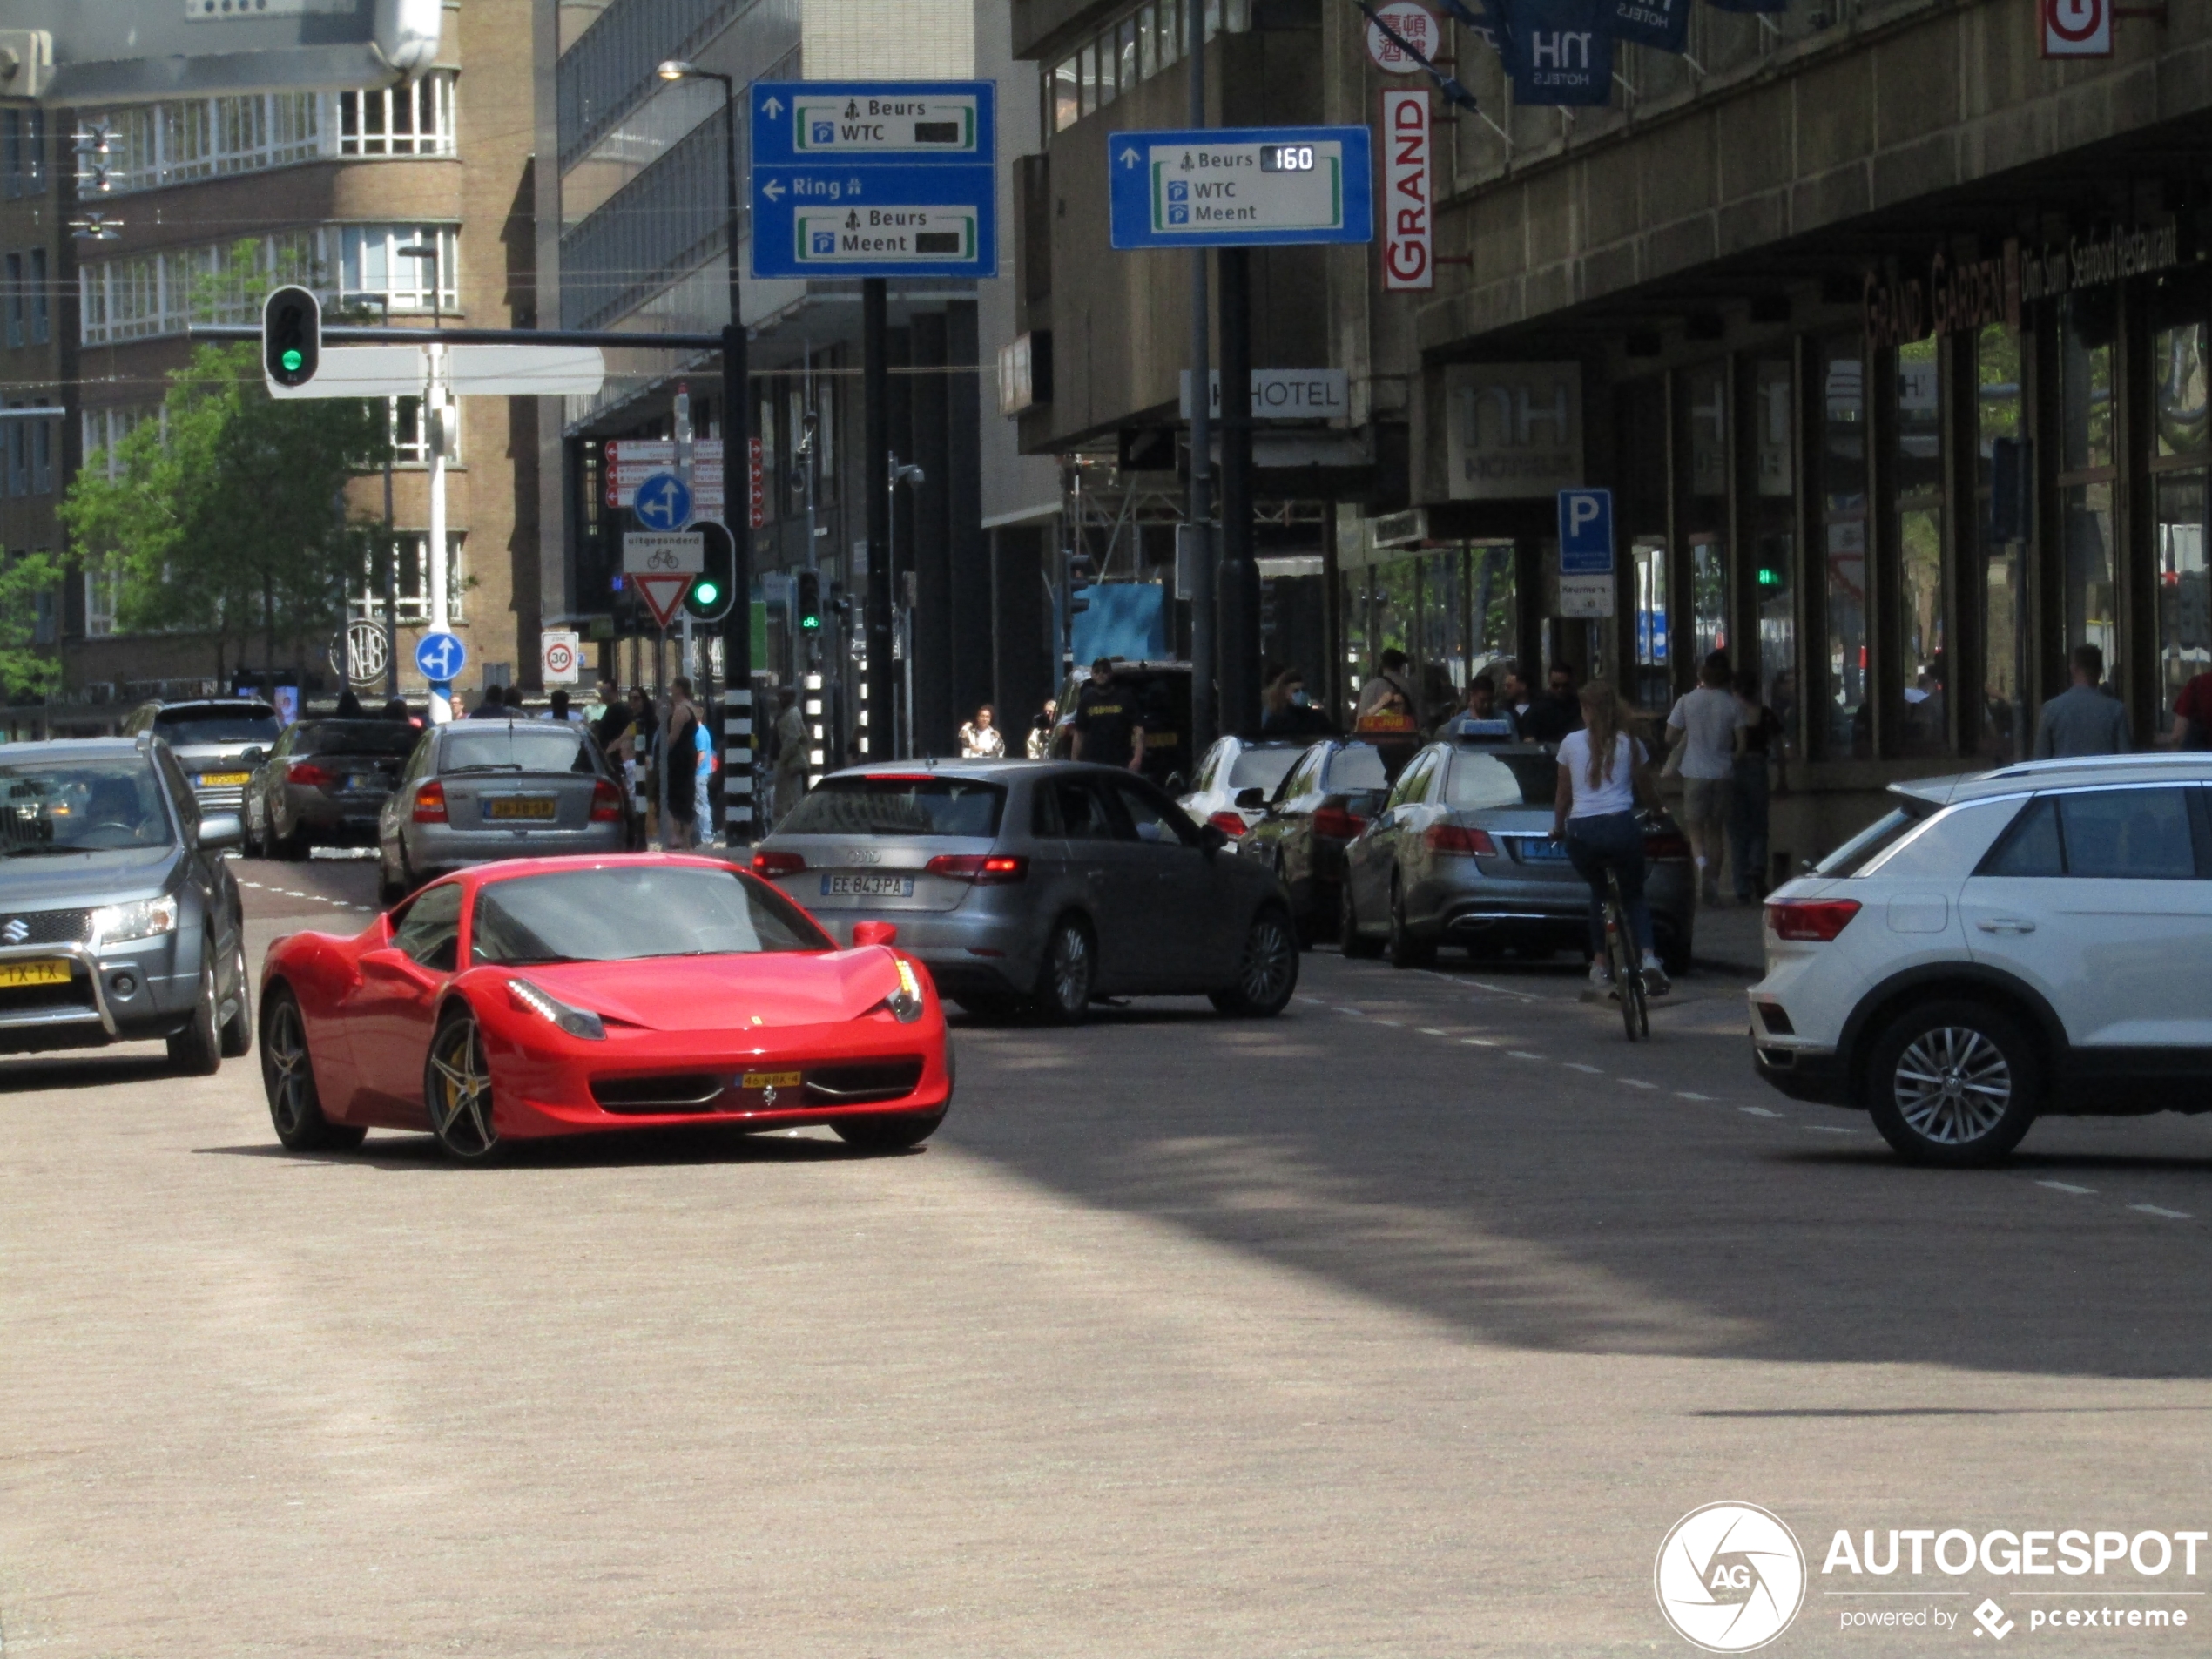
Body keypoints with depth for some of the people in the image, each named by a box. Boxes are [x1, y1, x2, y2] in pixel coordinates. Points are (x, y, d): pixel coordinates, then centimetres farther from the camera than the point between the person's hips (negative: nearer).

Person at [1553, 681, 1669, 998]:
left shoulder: (1571, 743, 8)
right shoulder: (1630, 745, 9)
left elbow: (1563, 795, 18)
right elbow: (1648, 794, 21)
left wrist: (1558, 827, 36)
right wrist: (1659, 807, 44)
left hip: (1581, 831, 0)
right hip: (1621, 827, 0)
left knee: (1598, 892, 25)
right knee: (1633, 895, 16)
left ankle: (1599, 966, 17)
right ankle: (1648, 957, -9)